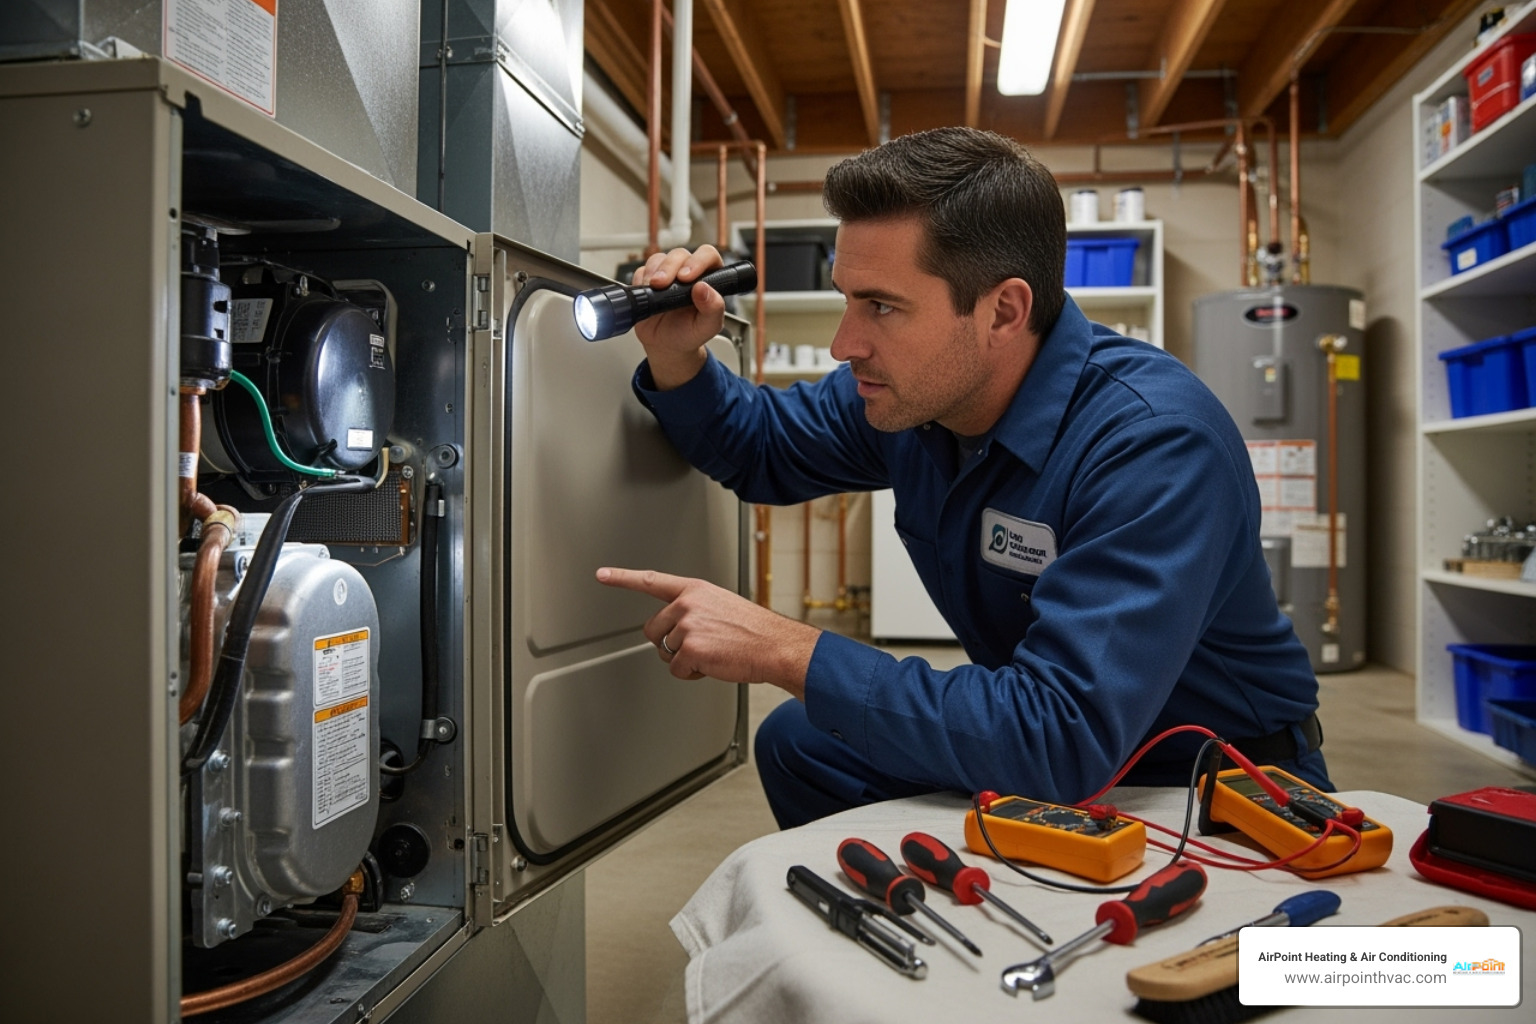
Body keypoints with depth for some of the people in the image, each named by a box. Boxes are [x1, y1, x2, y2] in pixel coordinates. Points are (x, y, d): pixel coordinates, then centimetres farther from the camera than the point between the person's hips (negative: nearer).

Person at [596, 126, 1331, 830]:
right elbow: (760, 447, 11)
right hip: (1043, 750, 7)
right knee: (797, 743, 3)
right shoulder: (903, 389, -9)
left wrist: (785, 652, -37)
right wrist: (677, 357, -12)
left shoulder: (1157, 442, -32)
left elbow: (1061, 737, -40)